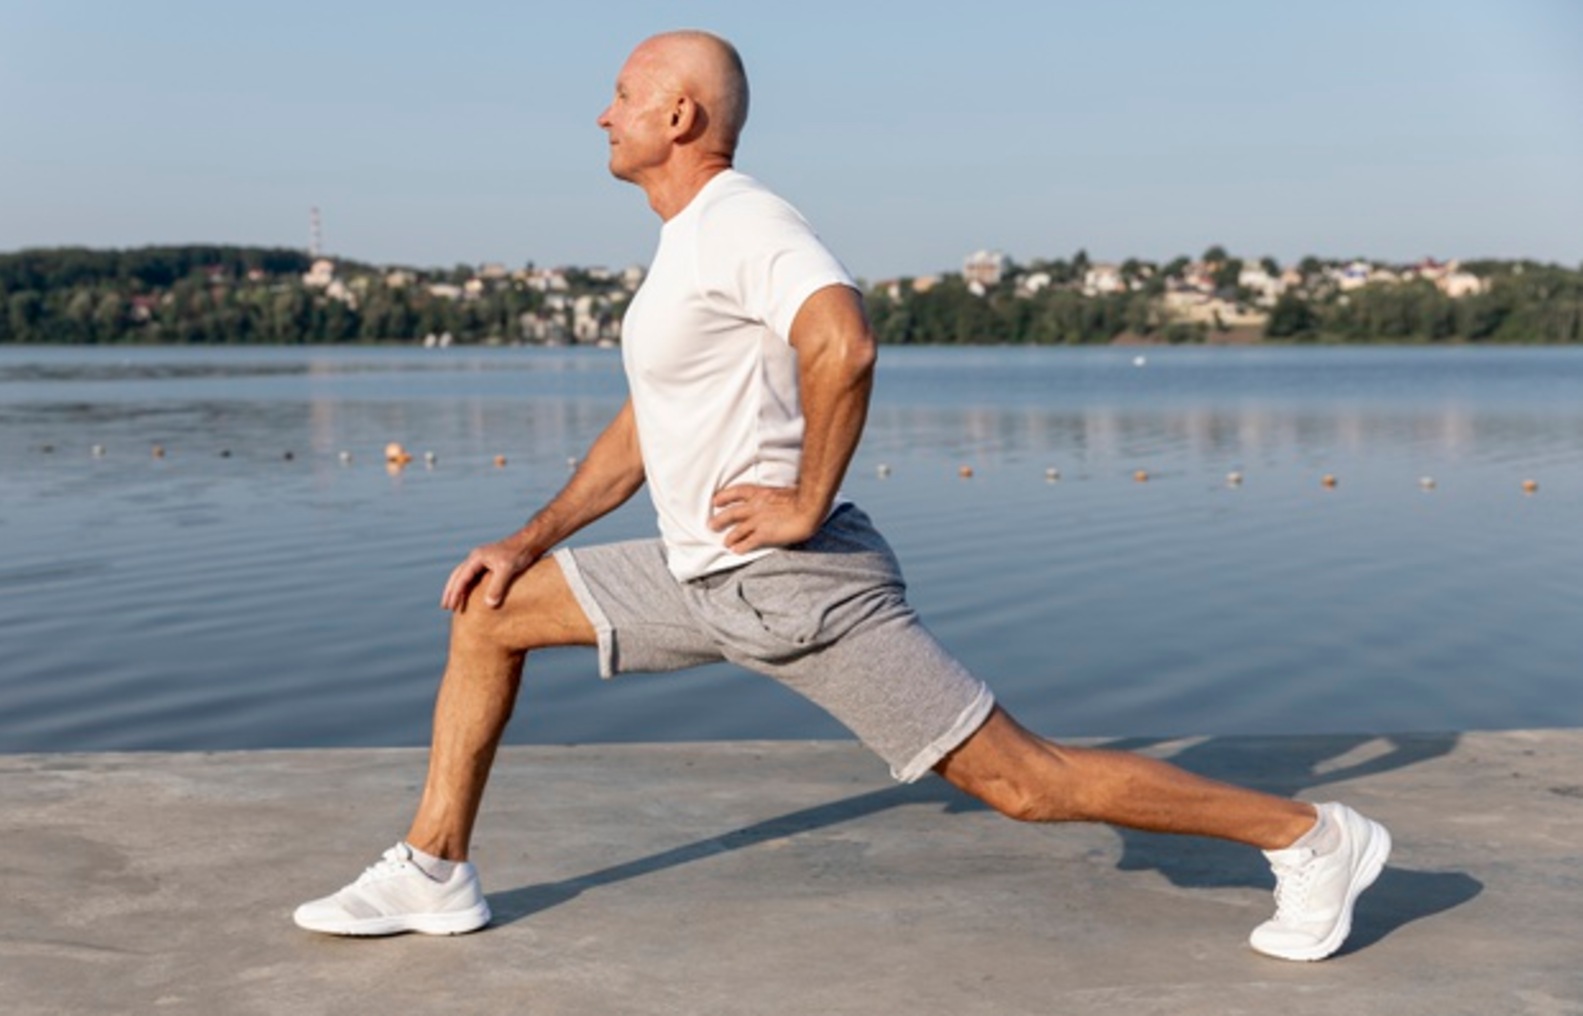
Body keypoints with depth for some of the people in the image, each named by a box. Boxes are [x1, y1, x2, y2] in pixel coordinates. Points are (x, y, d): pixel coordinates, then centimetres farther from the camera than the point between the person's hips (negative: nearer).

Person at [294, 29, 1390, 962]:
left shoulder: (741, 221, -16)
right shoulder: (690, 242, 16)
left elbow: (844, 346, -36)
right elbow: (641, 433, 23)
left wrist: (806, 505, -25)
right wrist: (529, 539, 16)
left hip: (800, 584, -10)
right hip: (705, 574, 10)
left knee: (1022, 779, -7)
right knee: (491, 612, 12)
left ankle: (1308, 838, 5)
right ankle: (434, 873, 20)